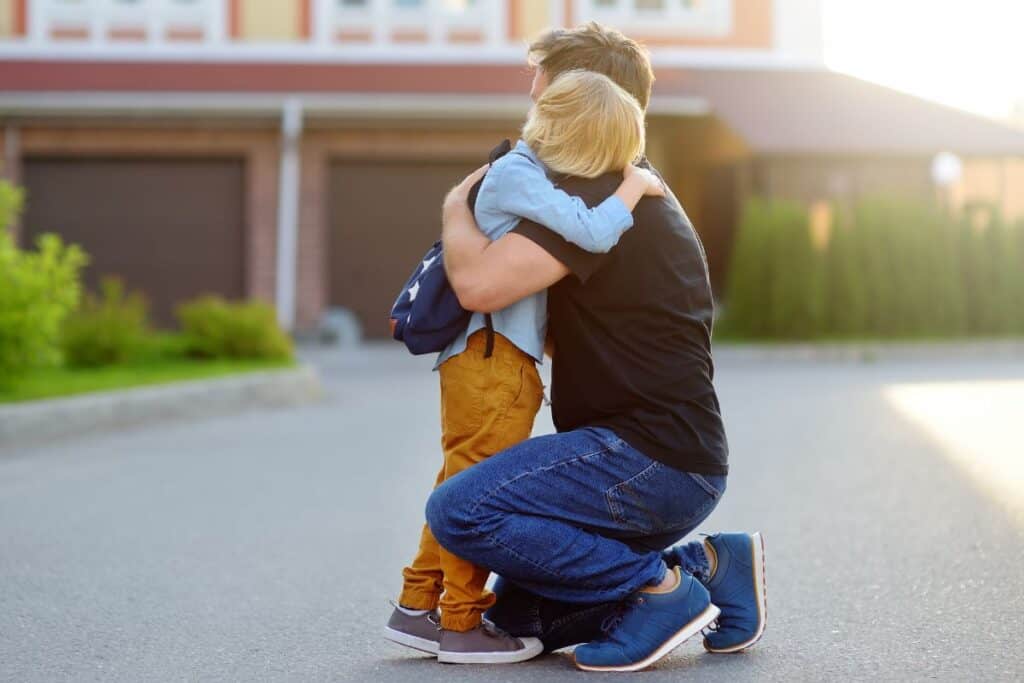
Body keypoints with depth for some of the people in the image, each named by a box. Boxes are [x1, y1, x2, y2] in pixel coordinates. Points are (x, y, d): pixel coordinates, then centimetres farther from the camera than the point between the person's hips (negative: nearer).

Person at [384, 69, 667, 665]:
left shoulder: (526, 171, 14)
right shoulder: (518, 175, -16)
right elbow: (593, 232, -24)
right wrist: (635, 186, -10)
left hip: (482, 362, 10)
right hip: (493, 356, -10)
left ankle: (419, 607, 21)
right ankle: (462, 624, 5)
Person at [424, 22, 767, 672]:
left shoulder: (598, 197, -15)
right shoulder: (641, 191, 20)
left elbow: (479, 283, -28)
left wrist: (456, 205, -5)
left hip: (649, 459, -10)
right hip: (681, 465, 10)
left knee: (459, 512, -21)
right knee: (518, 609, 15)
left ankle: (661, 586, -12)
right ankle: (704, 565, 10)